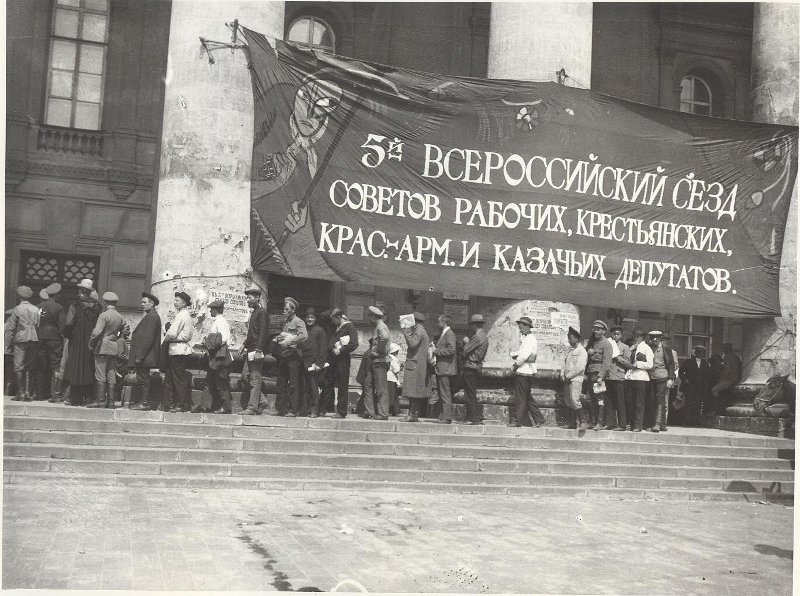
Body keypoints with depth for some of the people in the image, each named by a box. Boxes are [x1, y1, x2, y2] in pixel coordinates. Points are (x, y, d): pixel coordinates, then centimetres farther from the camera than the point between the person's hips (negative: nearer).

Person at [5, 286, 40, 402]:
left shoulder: (17, 309, -4)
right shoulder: (36, 309, 6)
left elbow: (11, 328, -3)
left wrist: (8, 344, 2)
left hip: (20, 340, -4)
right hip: (34, 340, 4)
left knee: (19, 367, 1)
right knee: (30, 368, 8)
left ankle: (21, 393, -1)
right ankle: (28, 393, 7)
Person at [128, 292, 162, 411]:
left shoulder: (152, 316, -14)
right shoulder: (151, 316, 18)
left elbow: (148, 338, -20)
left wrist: (139, 355, -21)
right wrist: (137, 355, 18)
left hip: (145, 355, -10)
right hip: (142, 356, 10)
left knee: (143, 379, -6)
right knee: (140, 379, 10)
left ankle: (144, 403, -2)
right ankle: (135, 402, 14)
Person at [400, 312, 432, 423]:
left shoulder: (419, 330, -9)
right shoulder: (423, 331, 22)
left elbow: (413, 343, -23)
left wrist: (405, 332, -14)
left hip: (415, 365, -10)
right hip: (421, 366, 10)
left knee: (413, 392, -11)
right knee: (417, 392, 8)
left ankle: (412, 415, -13)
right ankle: (415, 414, 9)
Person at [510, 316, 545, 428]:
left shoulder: (530, 339, -13)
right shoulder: (525, 338, 19)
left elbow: (523, 356, -21)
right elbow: (521, 352, 20)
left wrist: (515, 366, -10)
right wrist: (514, 354, -2)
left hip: (524, 372, -10)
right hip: (526, 372, 10)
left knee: (520, 398, -2)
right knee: (527, 397, 13)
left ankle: (521, 421, 4)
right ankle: (539, 419, 15)